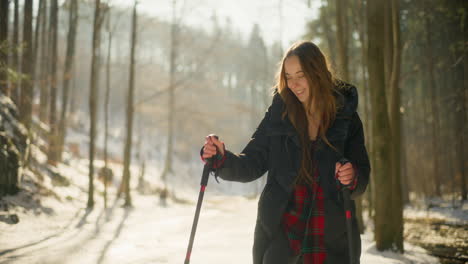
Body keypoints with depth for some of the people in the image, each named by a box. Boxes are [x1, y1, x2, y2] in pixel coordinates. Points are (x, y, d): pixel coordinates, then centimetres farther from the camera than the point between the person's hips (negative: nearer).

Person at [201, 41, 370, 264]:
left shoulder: (345, 115, -1)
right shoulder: (279, 113, -1)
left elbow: (362, 178, 1)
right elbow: (252, 164, 0)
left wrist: (351, 178, -21)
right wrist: (221, 158, -18)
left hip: (333, 236, 0)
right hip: (280, 234, 0)